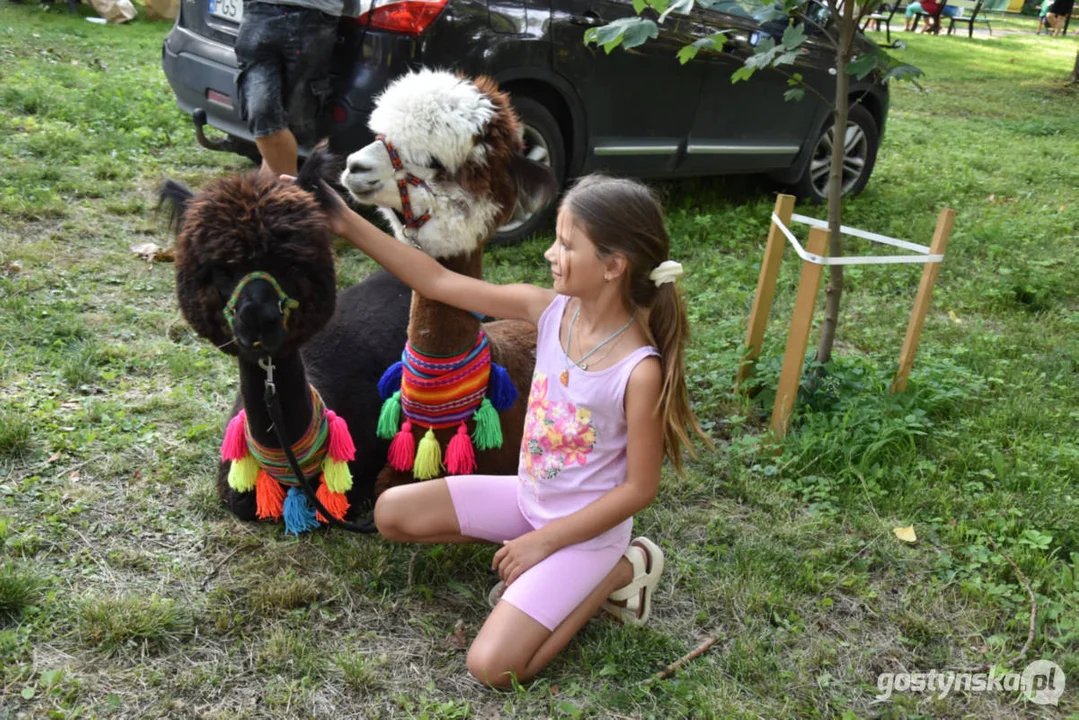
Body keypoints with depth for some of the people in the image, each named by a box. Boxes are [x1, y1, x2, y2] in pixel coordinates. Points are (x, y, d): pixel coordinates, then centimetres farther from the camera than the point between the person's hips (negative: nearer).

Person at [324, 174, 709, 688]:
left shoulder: (640, 371, -28)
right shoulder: (549, 309, -13)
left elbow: (639, 489, -20)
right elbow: (439, 283, -11)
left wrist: (543, 541, -16)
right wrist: (347, 224, -16)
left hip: (587, 527, -6)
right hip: (530, 497, 6)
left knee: (492, 667, -13)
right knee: (391, 513, 5)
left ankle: (619, 569, 4)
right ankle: (526, 551, 10)